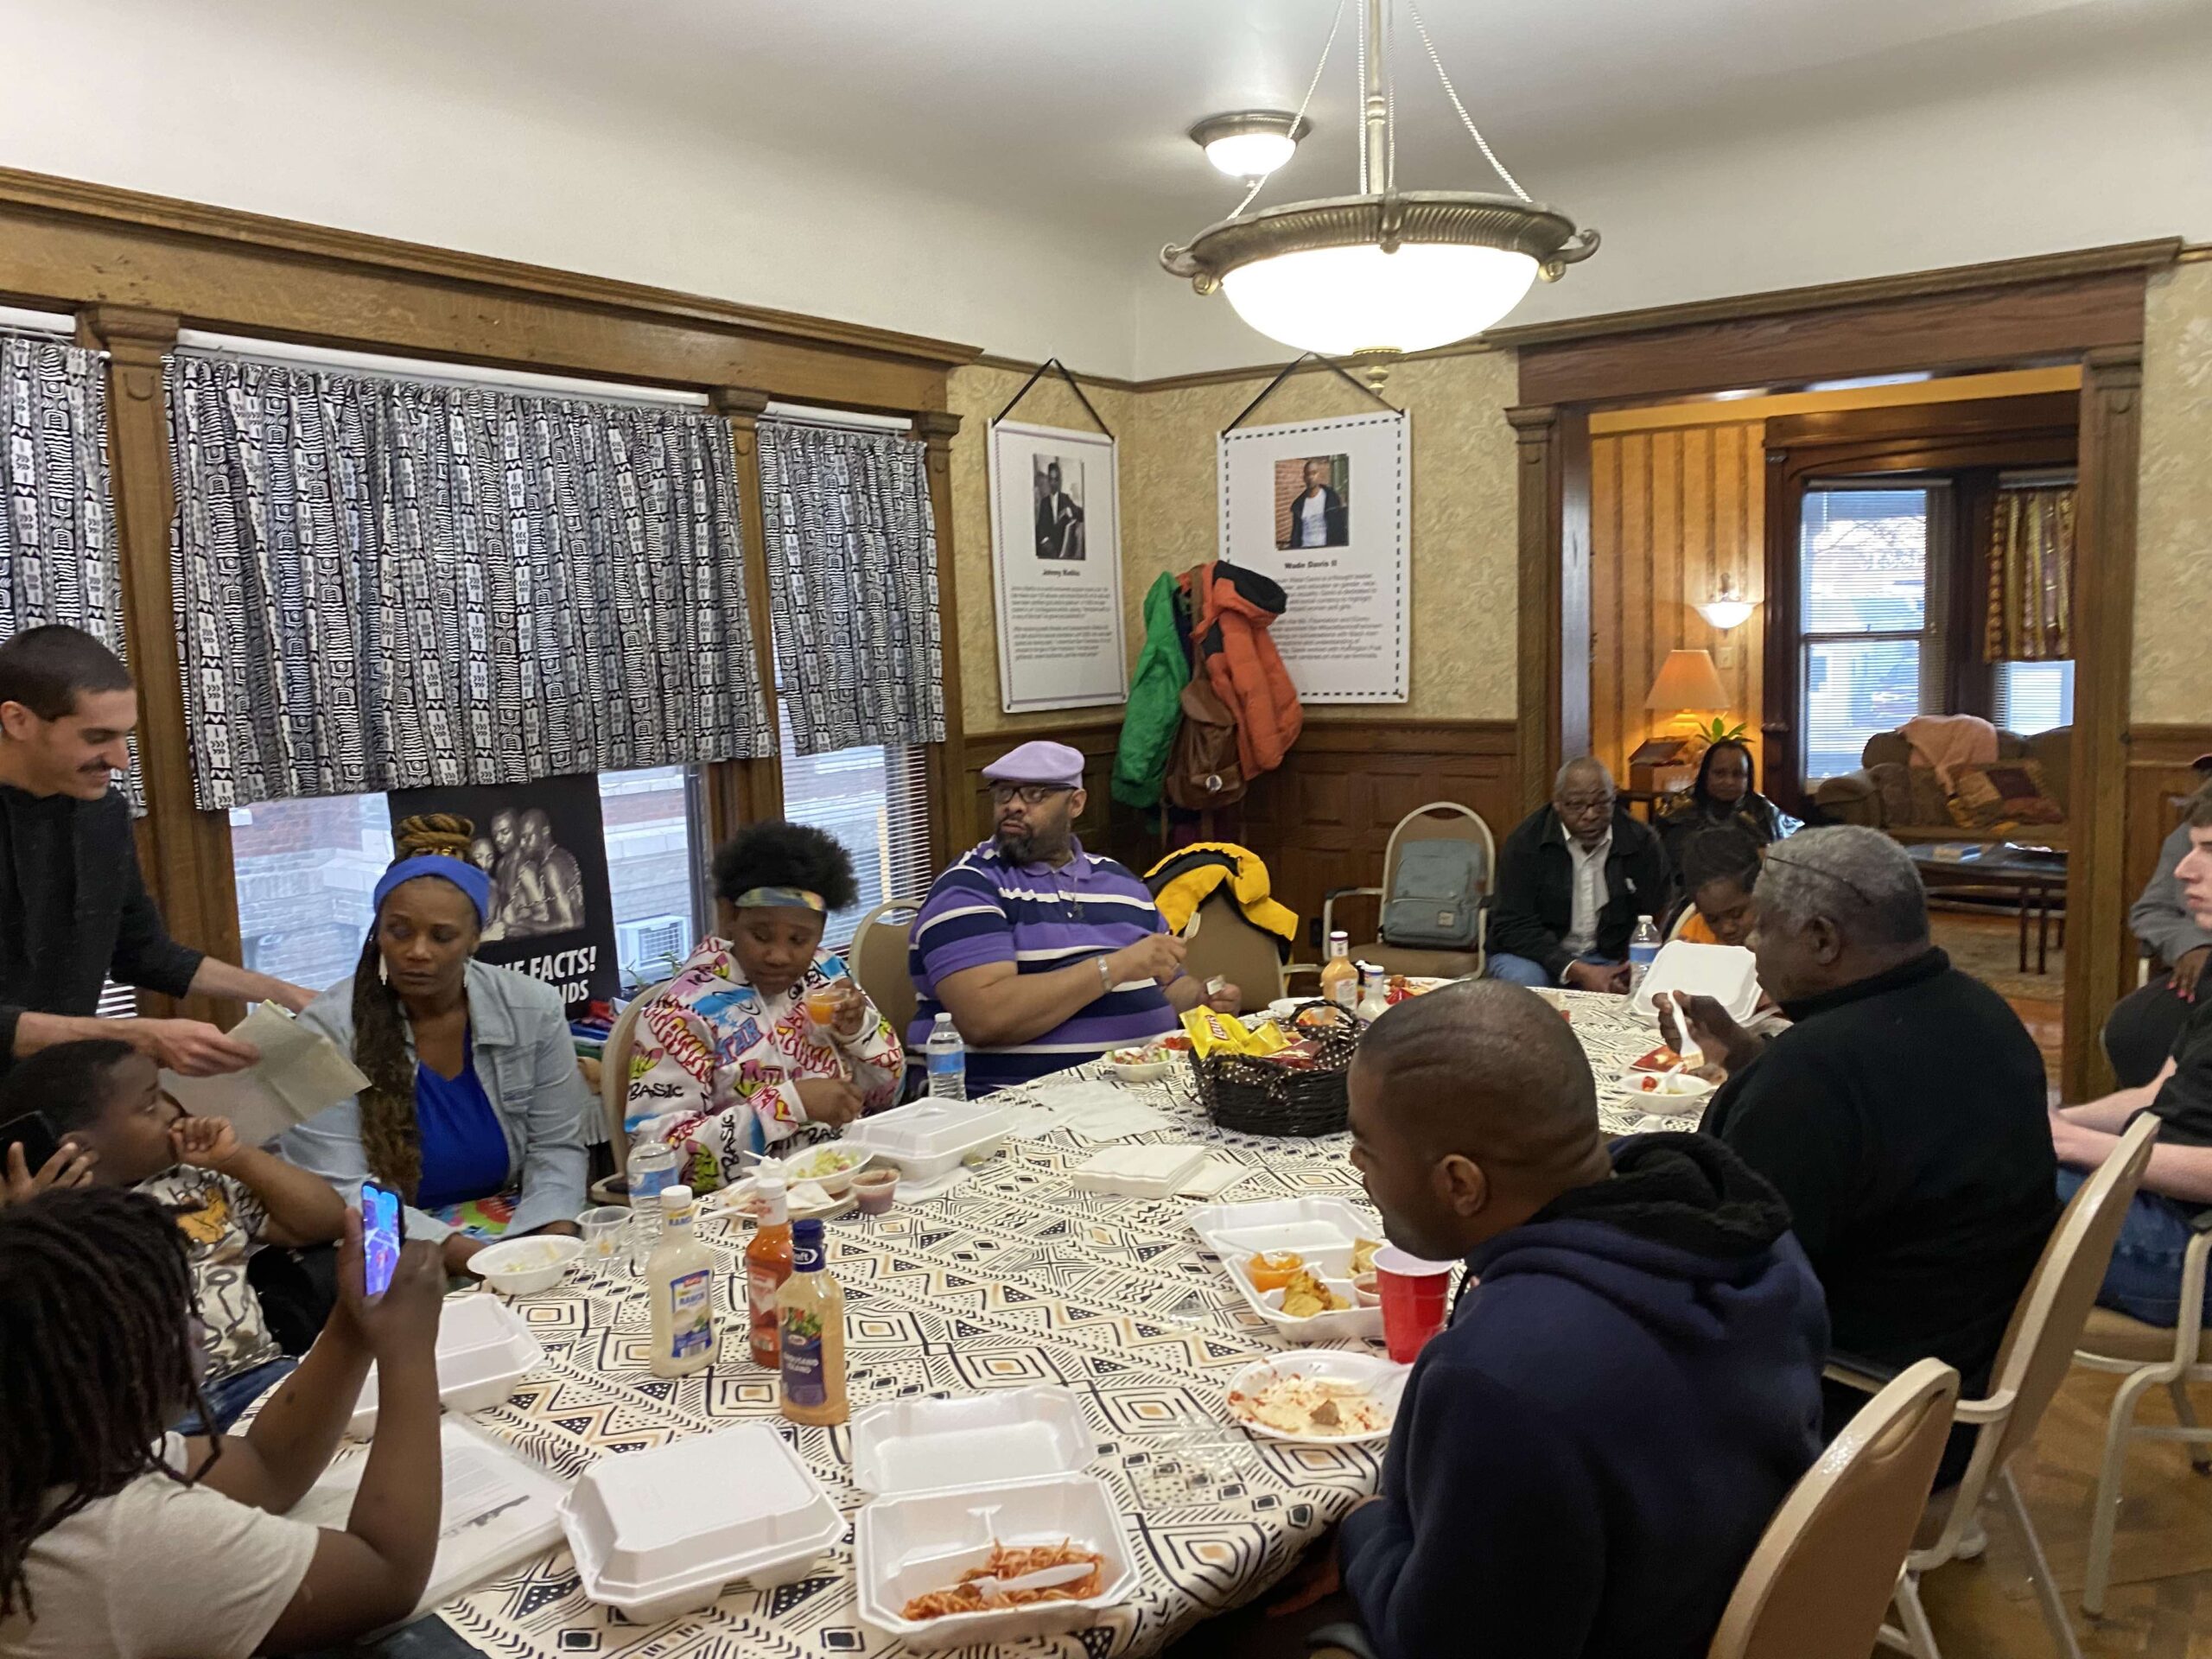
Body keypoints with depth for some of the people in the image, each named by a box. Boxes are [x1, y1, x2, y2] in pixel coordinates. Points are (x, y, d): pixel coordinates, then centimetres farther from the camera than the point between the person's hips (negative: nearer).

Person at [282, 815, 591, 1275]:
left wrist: (554, 1242, -16)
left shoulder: (534, 1009, -1)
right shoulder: (330, 1028, -9)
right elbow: (338, 1191, -12)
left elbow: (556, 1147, 4)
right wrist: (467, 1254, -24)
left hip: (518, 1226, 3)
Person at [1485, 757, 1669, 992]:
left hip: (1611, 960, 2)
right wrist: (1578, 972, -27)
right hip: (1538, 954, -2)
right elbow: (1513, 926, -15)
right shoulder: (1524, 842, -11)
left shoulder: (1642, 843, -3)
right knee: (1522, 978, -34)